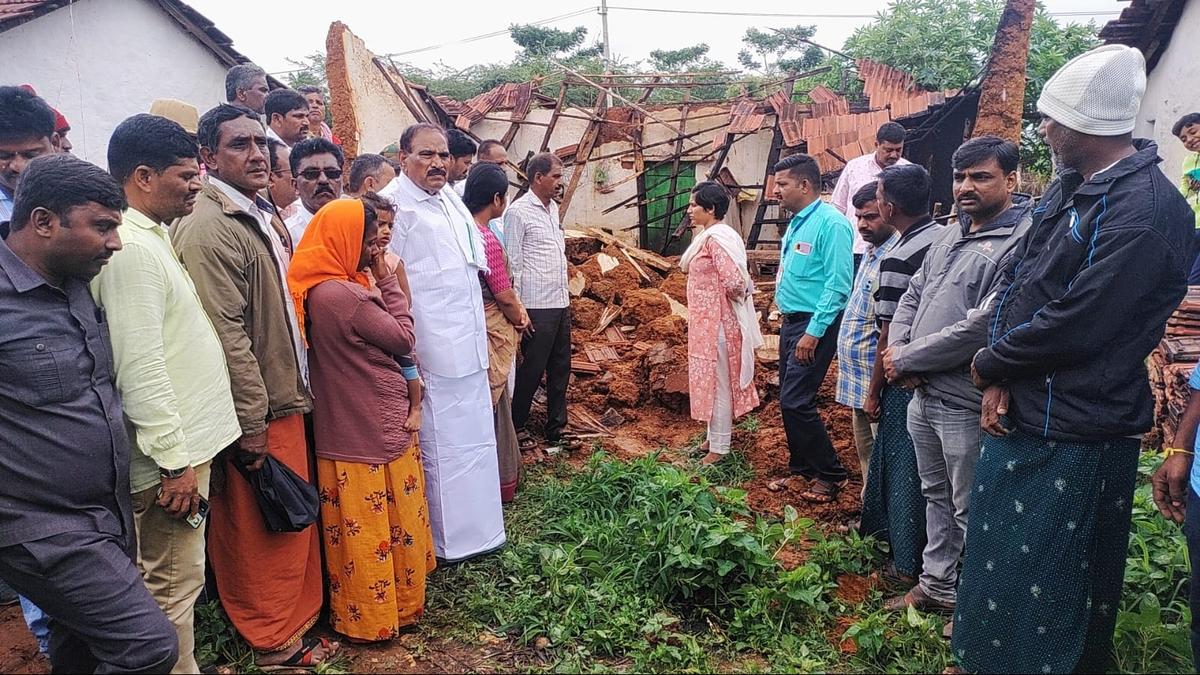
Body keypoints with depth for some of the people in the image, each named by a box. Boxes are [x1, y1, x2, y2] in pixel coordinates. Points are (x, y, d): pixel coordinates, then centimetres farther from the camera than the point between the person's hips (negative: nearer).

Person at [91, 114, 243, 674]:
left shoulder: (151, 236, 13)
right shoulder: (131, 248, -19)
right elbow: (140, 367, -23)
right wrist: (175, 460, -20)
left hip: (185, 439, 10)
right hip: (171, 450, -10)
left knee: (179, 579, 21)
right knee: (172, 586, 3)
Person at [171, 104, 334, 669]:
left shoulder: (263, 216, 12)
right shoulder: (208, 228, -18)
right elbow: (226, 334, -22)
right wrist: (251, 422, -20)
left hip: (284, 399, 9)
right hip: (255, 414, -9)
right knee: (261, 530, 7)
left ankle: (293, 619, 36)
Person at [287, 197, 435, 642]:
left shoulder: (318, 289, 4)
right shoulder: (344, 296, -25)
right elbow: (403, 340, -12)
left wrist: (377, 281, 2)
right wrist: (386, 278, -7)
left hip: (344, 429, 9)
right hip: (372, 433, -9)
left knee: (358, 528, 22)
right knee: (379, 528, 8)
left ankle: (358, 607, 39)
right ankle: (377, 617, 25)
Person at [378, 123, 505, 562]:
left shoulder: (450, 200, 14)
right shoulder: (395, 205, -13)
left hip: (468, 348, 9)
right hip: (434, 353, -9)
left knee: (475, 439, 17)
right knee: (441, 447, 3)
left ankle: (477, 531, 32)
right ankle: (448, 542, 18)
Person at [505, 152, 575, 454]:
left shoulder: (553, 208, 14)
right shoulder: (518, 211, -11)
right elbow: (513, 264, -13)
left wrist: (565, 296, 18)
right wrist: (518, 309, -14)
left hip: (561, 303, 8)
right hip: (537, 305, -8)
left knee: (560, 368, 13)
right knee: (532, 370, 2)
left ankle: (556, 429, 25)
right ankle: (516, 428, 18)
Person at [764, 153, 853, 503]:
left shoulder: (831, 224, -16)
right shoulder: (796, 223, 13)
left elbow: (838, 284, -20)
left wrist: (813, 333, -23)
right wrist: (789, 324, 17)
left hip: (815, 325, -9)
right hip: (791, 322, 9)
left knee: (796, 401, -9)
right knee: (789, 401, 13)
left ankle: (829, 474, 7)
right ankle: (801, 471, 26)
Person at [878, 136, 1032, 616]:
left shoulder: (1021, 242, -18)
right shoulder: (951, 236, 12)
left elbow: (981, 328, -25)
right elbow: (912, 296, 17)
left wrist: (906, 359, -16)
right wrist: (897, 350, -2)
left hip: (966, 405, -9)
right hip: (924, 395, 9)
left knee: (971, 513, 6)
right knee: (936, 495, 21)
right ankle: (937, 587, 38)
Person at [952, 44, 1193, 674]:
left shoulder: (1147, 209, -21)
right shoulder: (1067, 188, 7)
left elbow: (1073, 325, -25)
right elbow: (1012, 277, 6)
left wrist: (990, 364, -9)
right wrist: (999, 380, -6)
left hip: (1074, 436, -9)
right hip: (1018, 415, 9)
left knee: (1051, 588, 8)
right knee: (993, 556, 23)